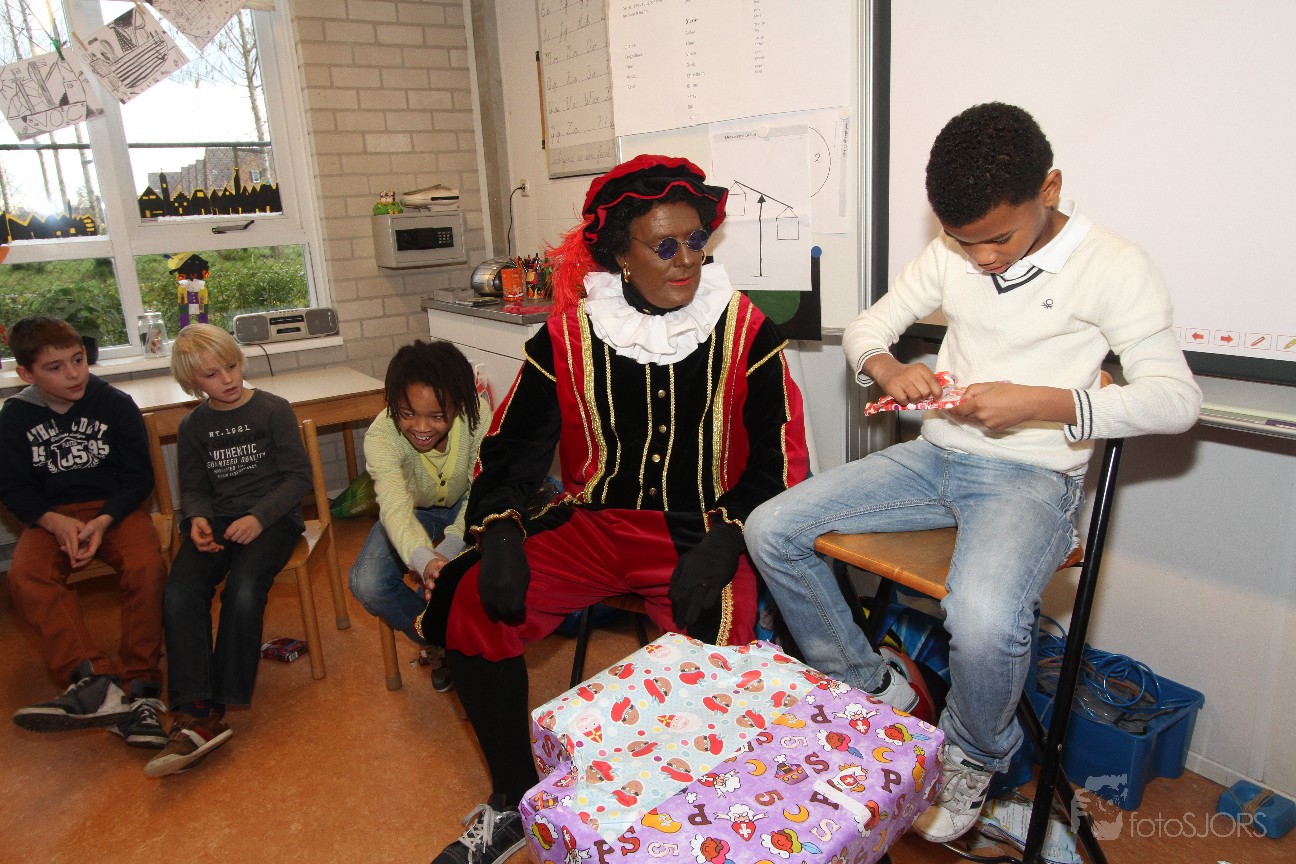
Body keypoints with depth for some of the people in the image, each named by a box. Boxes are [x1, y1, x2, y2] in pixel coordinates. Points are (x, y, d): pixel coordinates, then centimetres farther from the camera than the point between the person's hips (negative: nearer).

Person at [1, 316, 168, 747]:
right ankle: (94, 680, -41)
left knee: (147, 566, -32)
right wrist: (57, 522, -15)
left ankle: (139, 687, -28)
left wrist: (103, 522, -17)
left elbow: (139, 476, -1)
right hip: (52, 517, 2)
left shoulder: (115, 403, -2)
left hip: (116, 508, -2)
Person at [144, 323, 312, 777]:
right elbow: (193, 487, 17)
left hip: (272, 517, -4)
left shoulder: (274, 410, 0)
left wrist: (259, 516, -16)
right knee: (179, 595, -24)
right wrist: (198, 518, -6)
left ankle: (215, 708, -19)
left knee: (242, 592, -30)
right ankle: (194, 713, -24)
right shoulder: (192, 426, 13)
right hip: (216, 521, 4)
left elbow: (299, 475, -3)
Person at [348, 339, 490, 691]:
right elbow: (395, 507, -48)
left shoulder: (478, 415, -31)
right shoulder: (381, 435, -33)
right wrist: (425, 561, -69)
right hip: (414, 512, 1)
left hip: (463, 508, 0)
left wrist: (448, 550, -45)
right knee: (367, 585, -24)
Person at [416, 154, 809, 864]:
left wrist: (721, 541, -16)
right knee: (471, 602, -14)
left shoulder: (742, 329, -2)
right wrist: (499, 534, -8)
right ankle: (513, 802, 8)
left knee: (715, 642, -28)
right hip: (593, 521, 3)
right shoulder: (570, 332, 2)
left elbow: (778, 456, -3)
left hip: (700, 533, -2)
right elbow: (513, 440, 7)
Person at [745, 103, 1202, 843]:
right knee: (771, 530, -8)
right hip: (935, 456, 6)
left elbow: (1176, 398, -12)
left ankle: (974, 759, 3)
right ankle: (867, 690, 13)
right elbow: (866, 328, 11)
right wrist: (888, 368, -13)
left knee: (984, 618, -36)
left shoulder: (1114, 267, -7)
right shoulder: (950, 255, 8)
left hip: (1033, 474, -5)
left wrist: (1040, 401, -27)